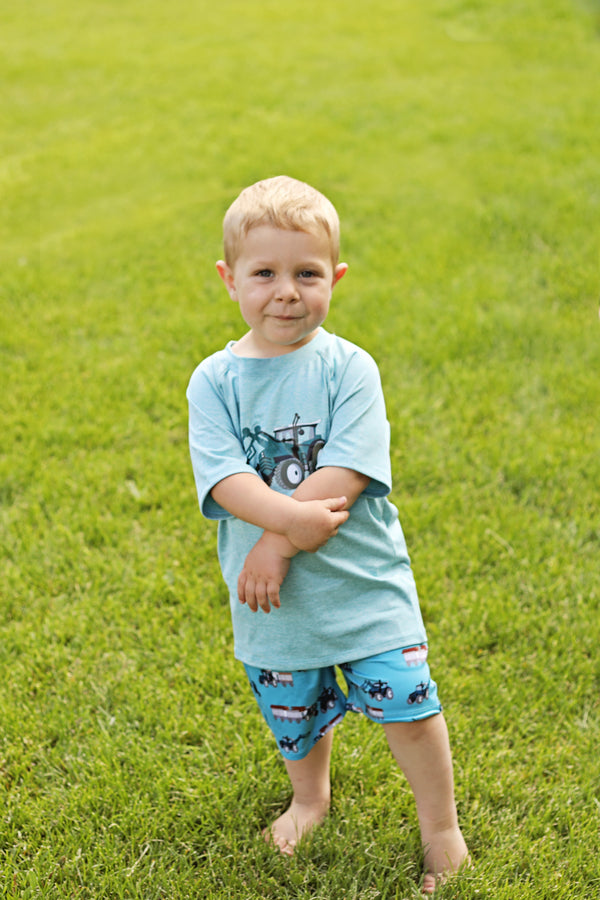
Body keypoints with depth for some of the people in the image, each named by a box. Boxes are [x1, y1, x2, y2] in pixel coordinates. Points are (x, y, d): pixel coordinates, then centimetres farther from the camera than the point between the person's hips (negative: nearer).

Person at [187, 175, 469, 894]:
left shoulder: (349, 368, -9)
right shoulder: (215, 380, -5)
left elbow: (344, 475, -18)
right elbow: (224, 478, -17)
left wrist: (276, 544, -23)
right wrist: (294, 518, -32)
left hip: (363, 580, -2)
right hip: (273, 595, 2)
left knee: (407, 703, 0)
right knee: (295, 714, 19)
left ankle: (441, 827, 24)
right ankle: (310, 797, 49)